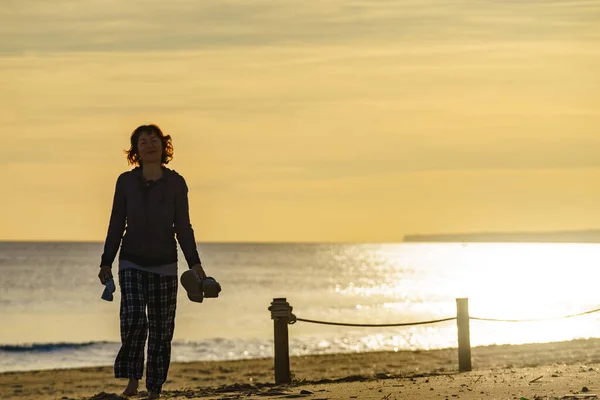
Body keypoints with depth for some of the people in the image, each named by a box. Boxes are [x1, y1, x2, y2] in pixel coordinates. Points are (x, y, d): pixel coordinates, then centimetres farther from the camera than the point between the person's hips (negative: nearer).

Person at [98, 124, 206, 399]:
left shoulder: (175, 183, -2)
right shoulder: (126, 182, -1)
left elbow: (182, 227, 0)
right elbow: (116, 225, 3)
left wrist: (194, 263, -7)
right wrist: (106, 263, 0)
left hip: (164, 265, 1)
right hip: (132, 263, 0)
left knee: (161, 328, 3)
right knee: (133, 318, -20)